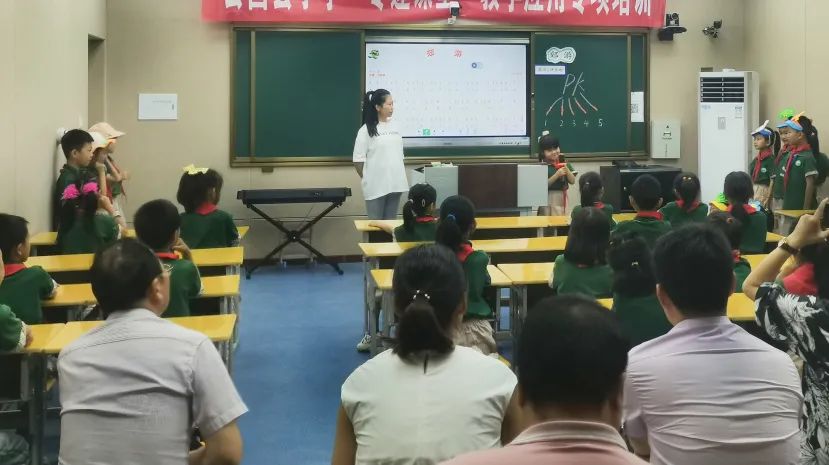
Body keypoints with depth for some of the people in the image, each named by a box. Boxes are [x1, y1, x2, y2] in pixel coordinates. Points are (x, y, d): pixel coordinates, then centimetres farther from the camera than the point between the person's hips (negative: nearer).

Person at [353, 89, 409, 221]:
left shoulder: (394, 127, 9)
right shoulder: (366, 130, -9)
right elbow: (358, 160, -8)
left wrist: (400, 177, 12)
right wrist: (367, 179, -2)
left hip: (395, 184, 5)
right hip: (376, 186, -5)